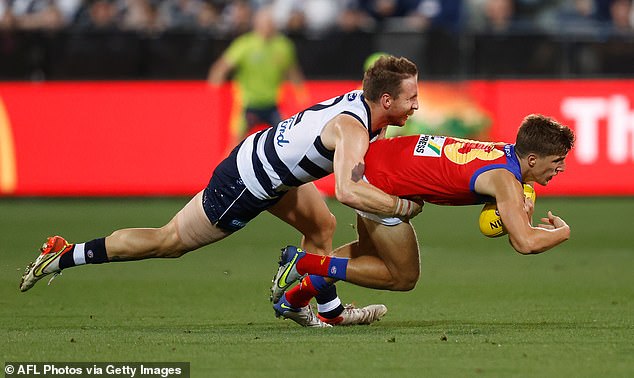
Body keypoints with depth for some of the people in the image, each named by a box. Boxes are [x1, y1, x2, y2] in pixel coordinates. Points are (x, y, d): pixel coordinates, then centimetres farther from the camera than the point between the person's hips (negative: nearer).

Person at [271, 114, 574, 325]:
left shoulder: (509, 153, 4)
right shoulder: (505, 179, -22)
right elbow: (525, 243, -33)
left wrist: (521, 213, -6)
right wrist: (561, 232, -14)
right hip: (380, 181, -9)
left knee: (369, 251, 31)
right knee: (403, 277, 5)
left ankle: (292, 298, 41)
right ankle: (305, 262, 5)